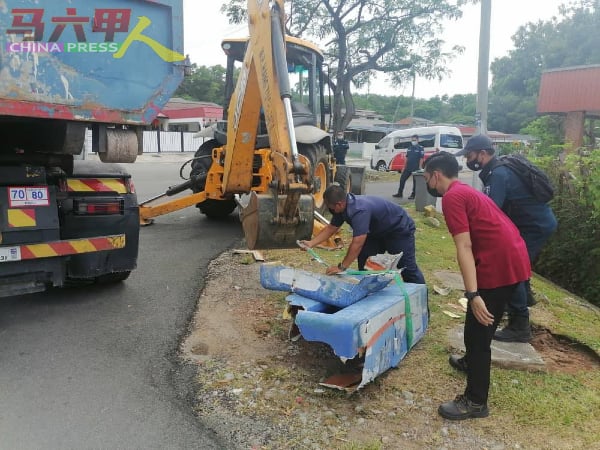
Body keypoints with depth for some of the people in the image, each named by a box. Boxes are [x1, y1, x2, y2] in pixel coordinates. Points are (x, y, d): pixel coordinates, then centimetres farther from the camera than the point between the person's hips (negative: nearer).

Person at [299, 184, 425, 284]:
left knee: (407, 267, -2)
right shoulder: (343, 207, -11)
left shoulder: (360, 210, -40)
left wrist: (341, 267, -38)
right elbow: (331, 228, 0)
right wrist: (311, 243, -10)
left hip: (400, 230, -9)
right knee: (364, 261, 1)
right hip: (378, 232, 9)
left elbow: (357, 243, -43)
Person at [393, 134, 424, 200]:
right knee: (402, 179, 4)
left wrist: (420, 167, -16)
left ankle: (413, 195, 12)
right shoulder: (409, 148, 12)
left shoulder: (420, 148, -5)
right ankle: (400, 193, 12)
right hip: (408, 168, 6)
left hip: (416, 168, -6)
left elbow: (421, 159, -9)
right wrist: (404, 167, 12)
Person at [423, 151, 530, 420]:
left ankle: (475, 402, 11)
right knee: (478, 326, 28)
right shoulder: (466, 192, 20)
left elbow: (464, 247, -19)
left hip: (498, 267, -10)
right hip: (513, 261, 10)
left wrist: (473, 294, -24)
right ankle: (471, 361, 50)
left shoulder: (452, 197, -10)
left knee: (477, 332, 0)